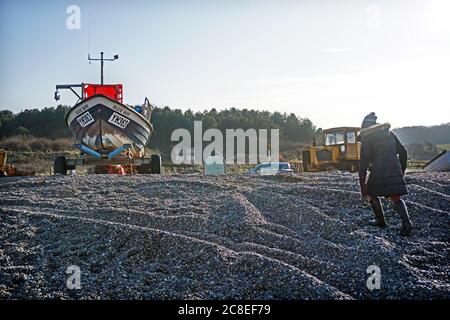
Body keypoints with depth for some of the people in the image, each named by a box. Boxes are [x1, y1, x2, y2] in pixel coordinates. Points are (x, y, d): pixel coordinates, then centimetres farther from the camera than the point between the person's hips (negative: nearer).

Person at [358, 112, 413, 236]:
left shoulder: (366, 138, 0)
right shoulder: (389, 133, 17)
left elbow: (364, 160, -8)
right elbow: (403, 152, 18)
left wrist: (362, 182, -7)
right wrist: (401, 170, 26)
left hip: (379, 172, -5)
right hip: (395, 171, 5)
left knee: (371, 194, 20)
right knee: (396, 198, 11)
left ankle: (380, 220, 23)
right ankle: (406, 221, -11)